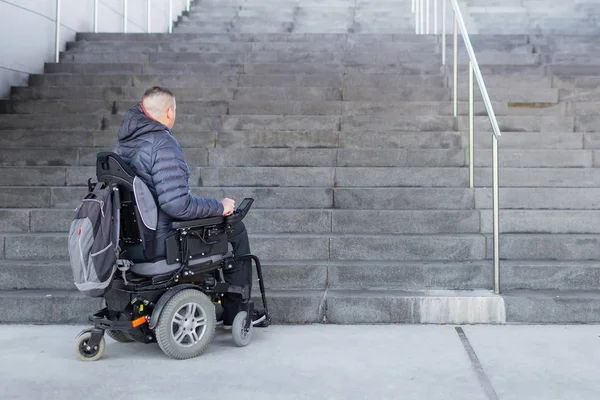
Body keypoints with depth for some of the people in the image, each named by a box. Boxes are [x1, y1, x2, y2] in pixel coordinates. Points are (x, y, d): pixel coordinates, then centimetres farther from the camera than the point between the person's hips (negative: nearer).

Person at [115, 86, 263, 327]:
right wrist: (220, 207, -15)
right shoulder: (163, 145, -22)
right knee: (235, 228, 6)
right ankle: (236, 312, 15)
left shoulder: (123, 143, 6)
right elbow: (178, 204, -29)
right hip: (162, 242, -9)